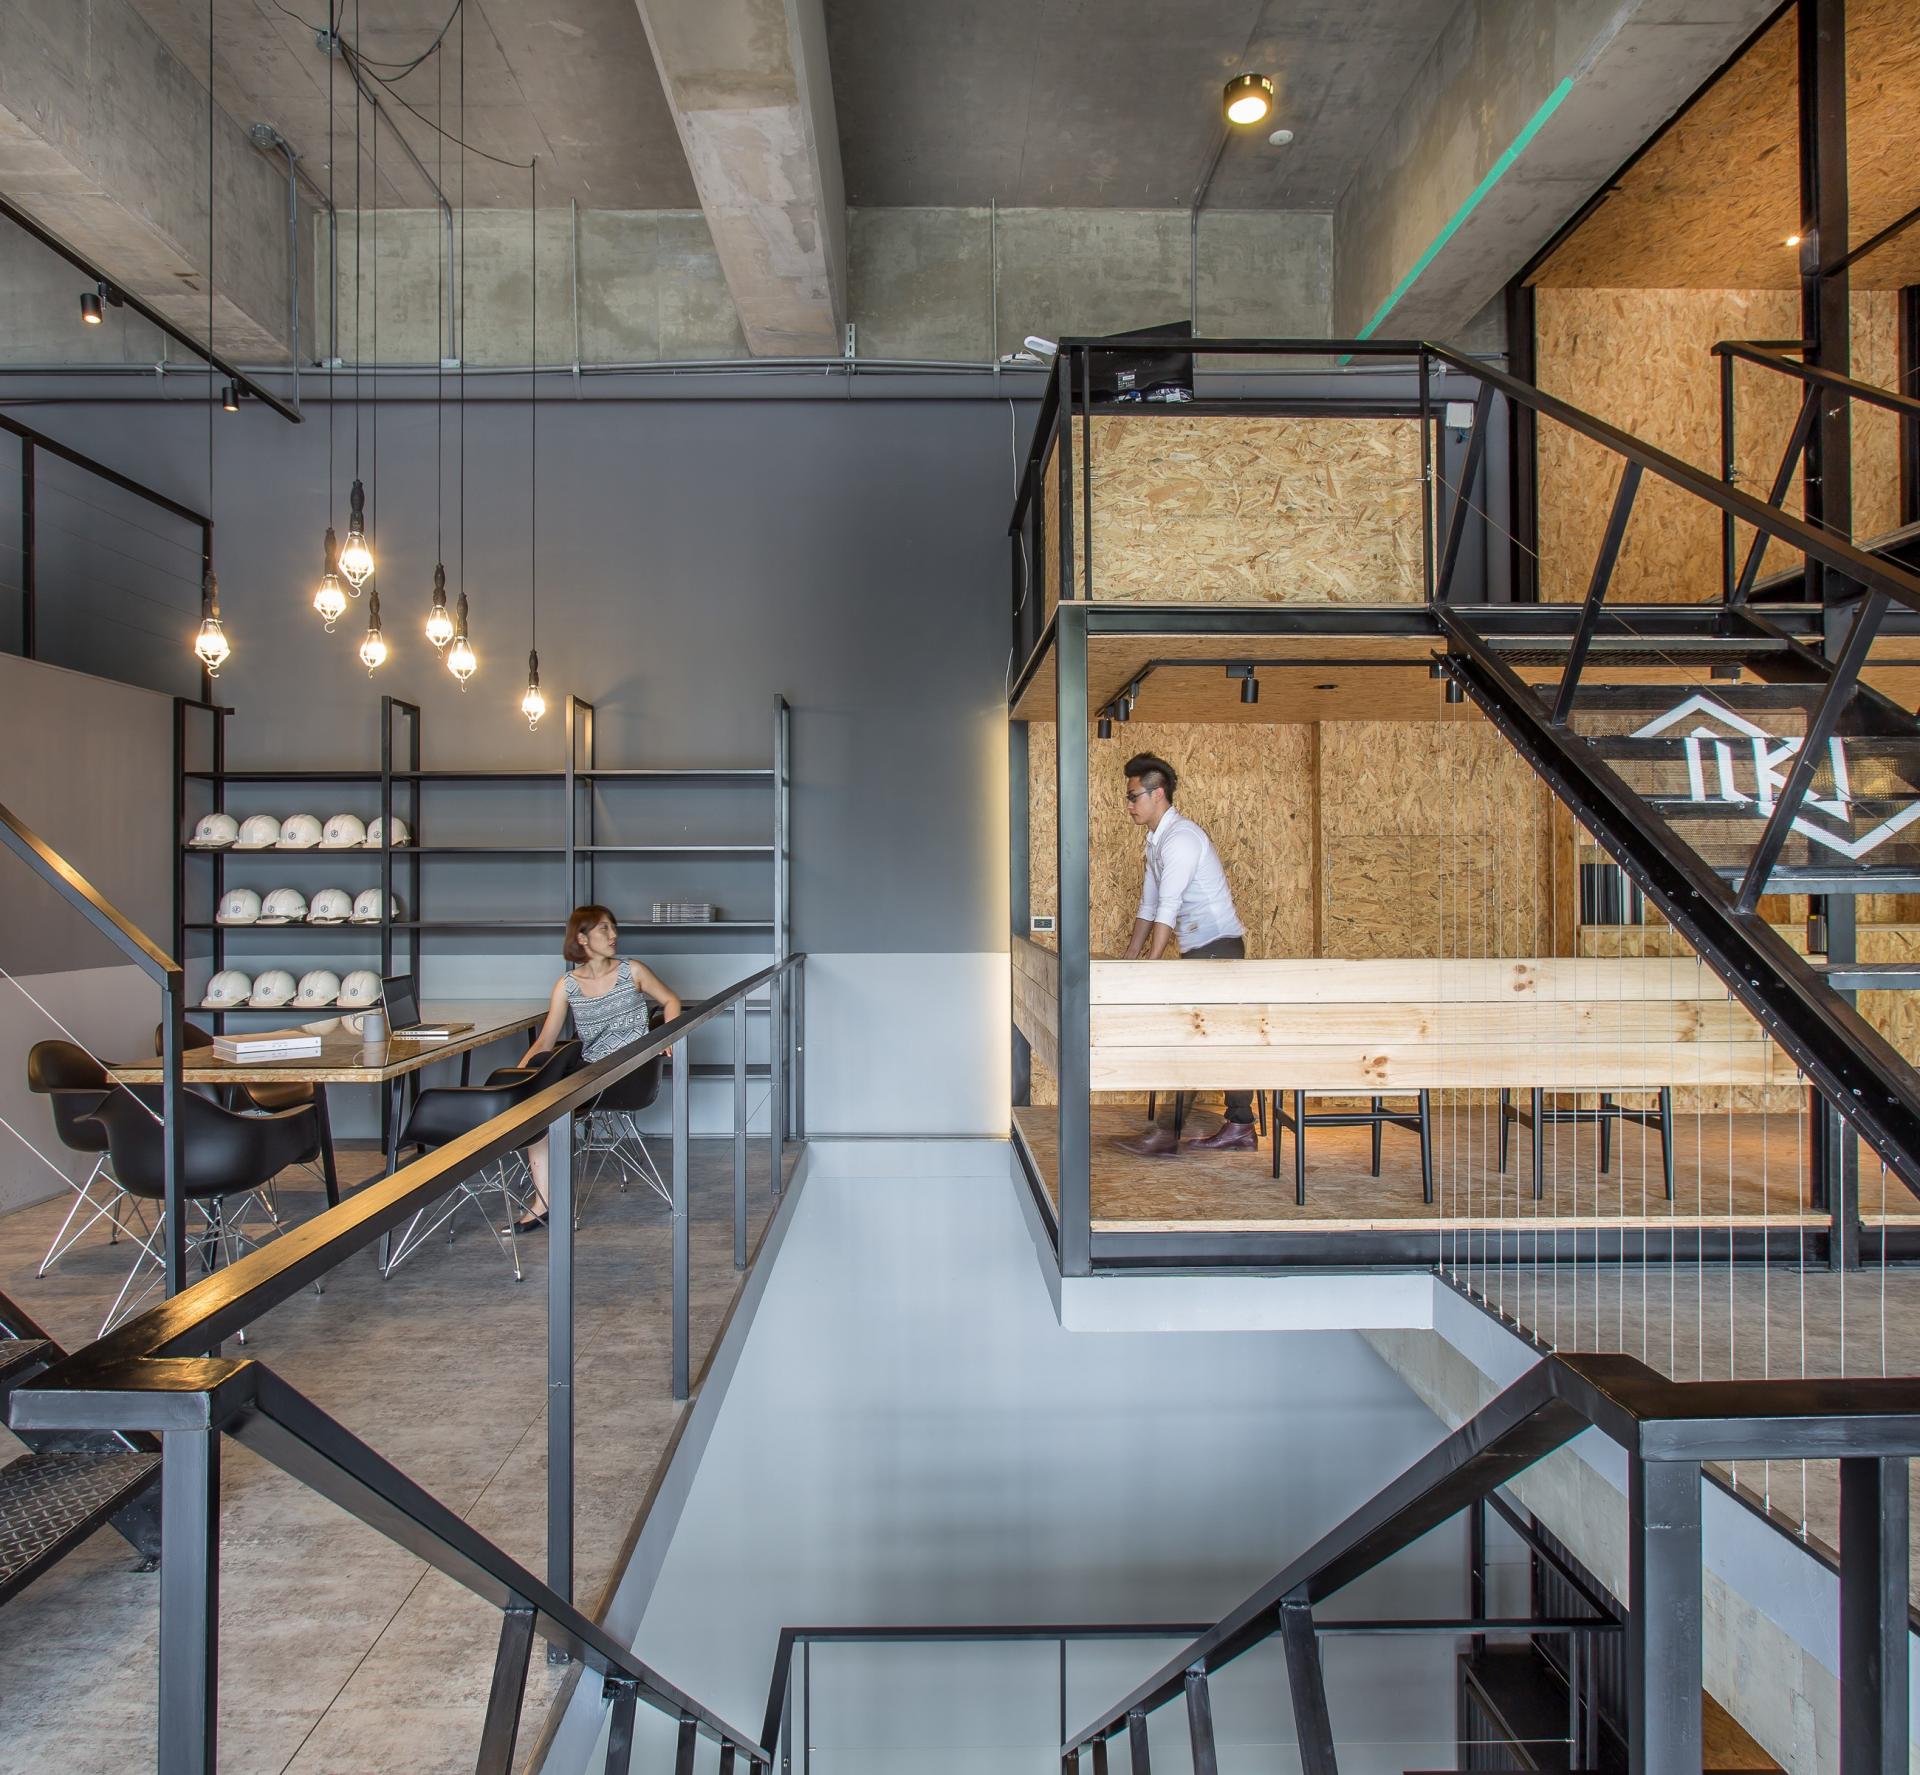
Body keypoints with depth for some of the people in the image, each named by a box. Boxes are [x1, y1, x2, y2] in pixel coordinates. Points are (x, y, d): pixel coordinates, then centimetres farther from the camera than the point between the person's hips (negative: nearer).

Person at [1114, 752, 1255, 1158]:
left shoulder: (1180, 838, -18)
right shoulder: (1156, 840, 14)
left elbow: (1167, 910, -24)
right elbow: (1149, 903, 19)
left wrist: (1150, 966, -26)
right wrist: (1130, 956, 18)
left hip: (1217, 946, -10)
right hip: (1199, 949, 10)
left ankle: (1167, 1133, -8)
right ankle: (1239, 1129, 15)